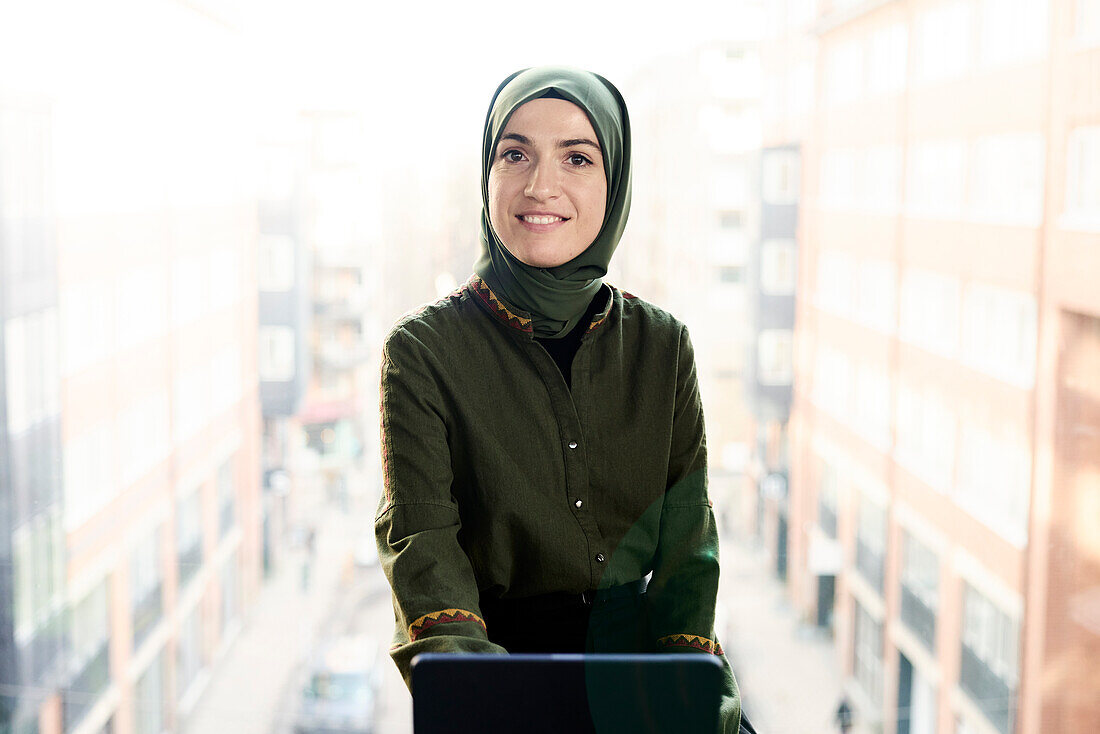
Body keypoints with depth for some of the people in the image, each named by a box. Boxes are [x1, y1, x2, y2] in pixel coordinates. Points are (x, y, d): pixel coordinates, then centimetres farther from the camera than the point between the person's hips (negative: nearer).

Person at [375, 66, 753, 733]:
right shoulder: (424, 350, -2)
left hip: (642, 650, 2)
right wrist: (465, 672, -27)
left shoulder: (662, 346, 6)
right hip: (499, 648, -2)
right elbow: (419, 537, -10)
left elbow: (687, 532, 3)